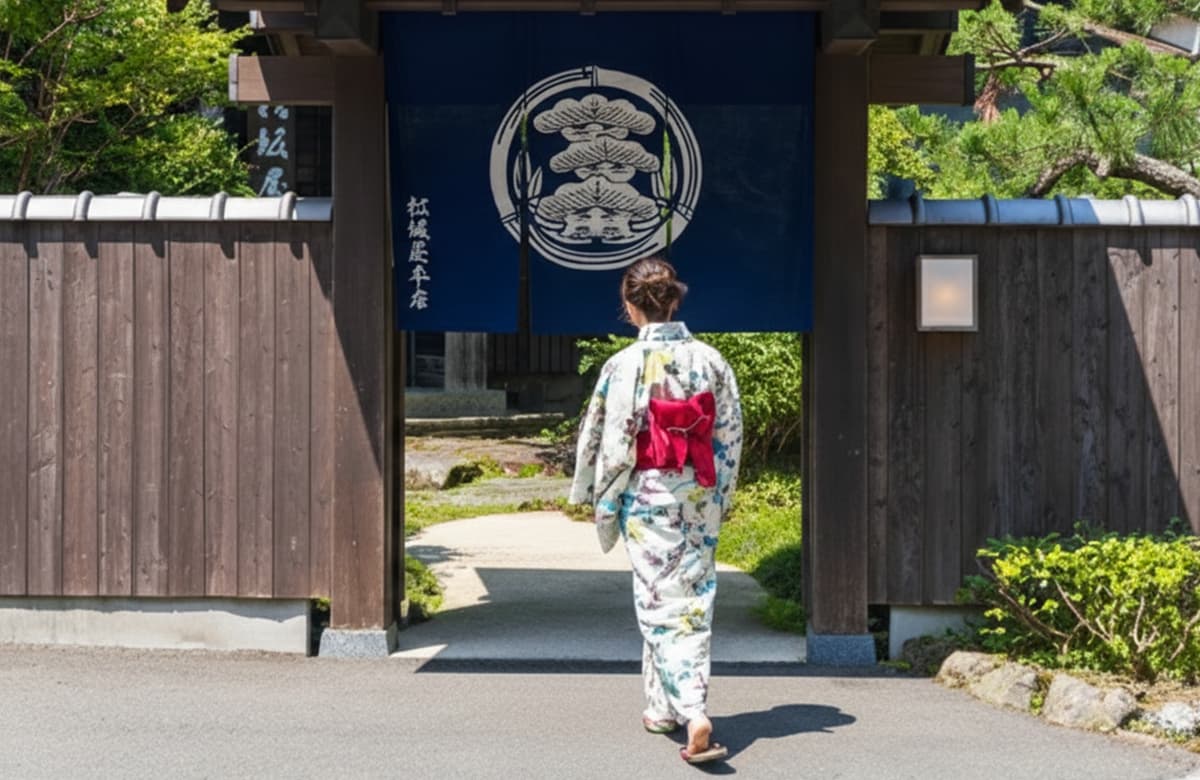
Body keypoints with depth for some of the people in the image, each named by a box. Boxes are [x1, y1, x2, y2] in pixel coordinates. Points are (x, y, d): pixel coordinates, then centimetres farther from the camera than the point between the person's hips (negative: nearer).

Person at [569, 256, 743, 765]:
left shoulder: (624, 366, -12)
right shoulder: (710, 361, 0)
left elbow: (609, 442, -8)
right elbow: (729, 438, 4)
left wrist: (604, 504, 5)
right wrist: (719, 499, 15)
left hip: (648, 499, -4)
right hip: (700, 499, 4)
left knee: (662, 606, 0)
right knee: (693, 602, 14)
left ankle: (692, 714, -12)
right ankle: (665, 705, 24)